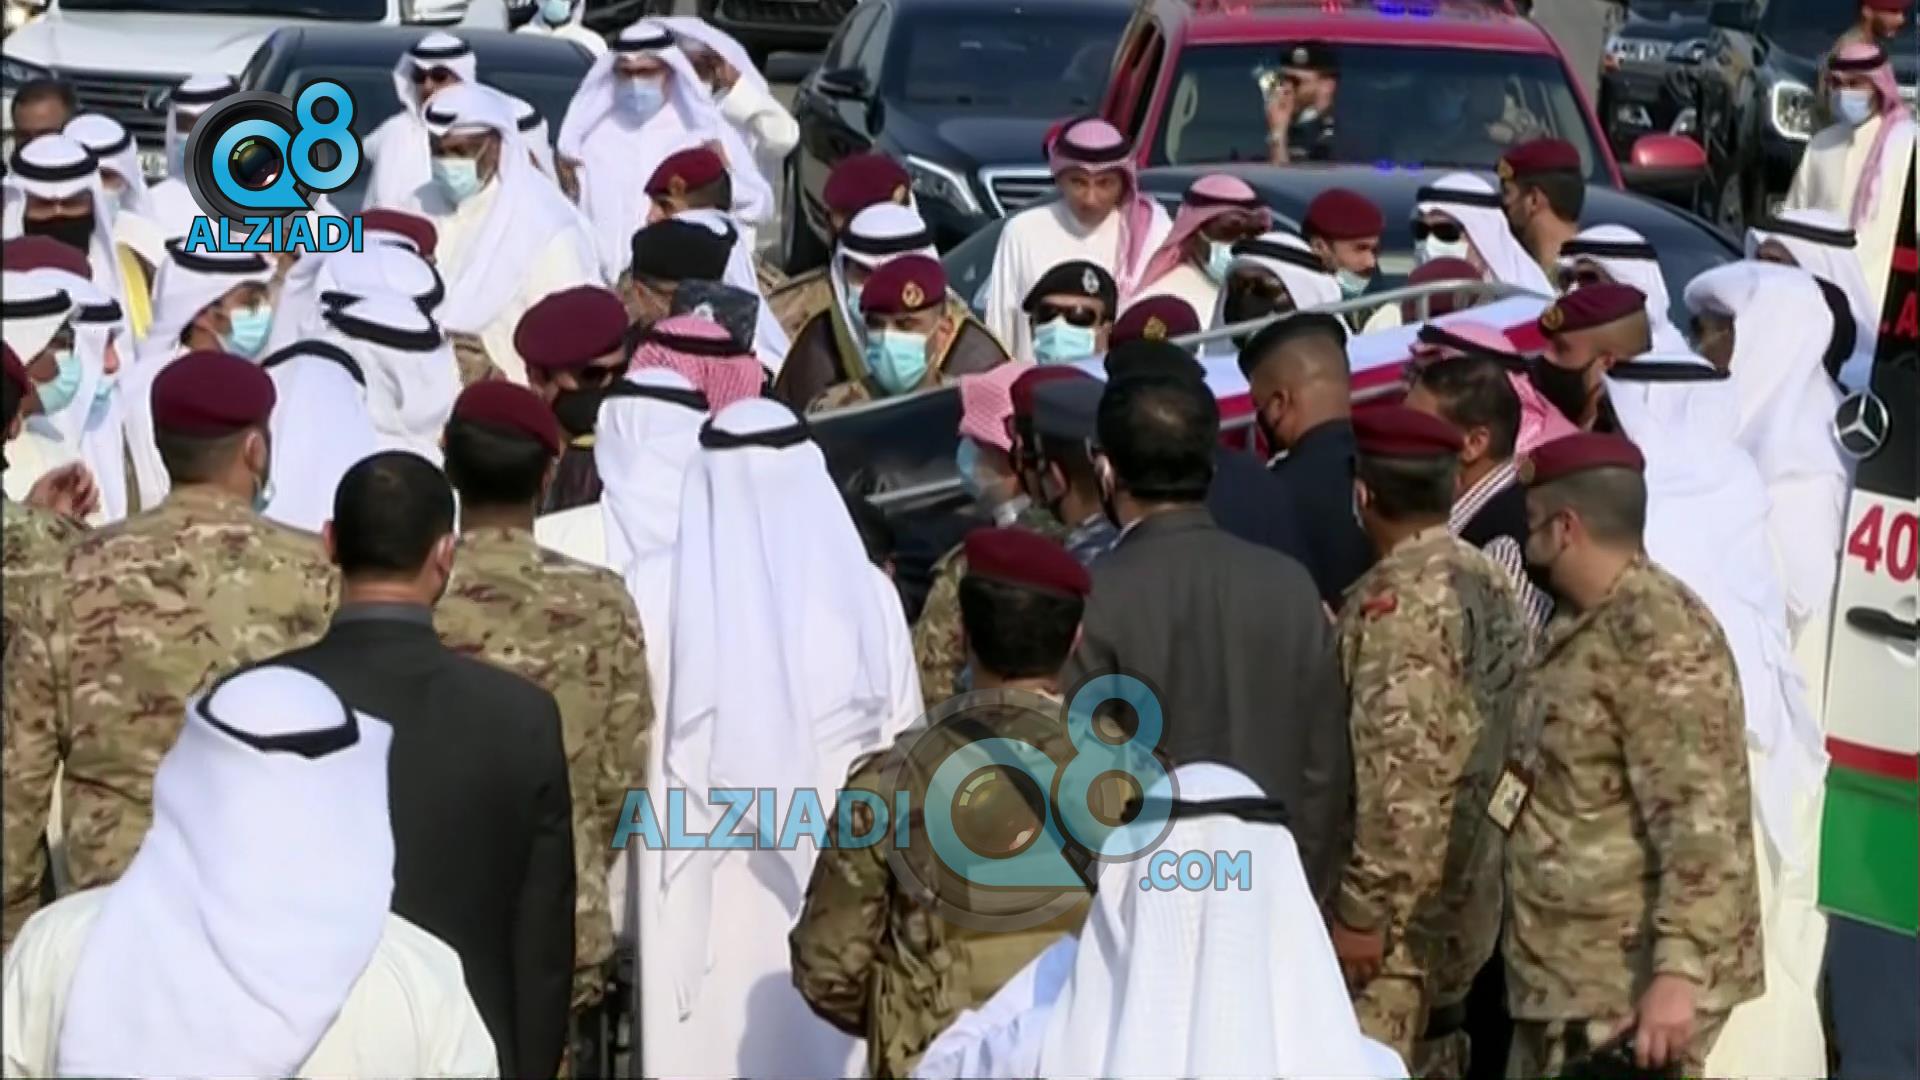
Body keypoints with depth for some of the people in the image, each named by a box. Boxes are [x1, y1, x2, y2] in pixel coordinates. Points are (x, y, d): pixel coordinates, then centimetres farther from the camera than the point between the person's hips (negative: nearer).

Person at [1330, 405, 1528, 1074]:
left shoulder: (1399, 596, -17)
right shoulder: (1488, 582, 11)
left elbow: (1398, 766, -23)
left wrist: (1363, 909, -19)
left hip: (1398, 904, -9)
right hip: (1461, 896, 9)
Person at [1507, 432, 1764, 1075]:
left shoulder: (1658, 635, -16)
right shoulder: (1584, 628, 15)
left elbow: (1699, 823, -24)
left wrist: (1678, 973, -28)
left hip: (1634, 988, -10)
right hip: (1565, 978, 10)